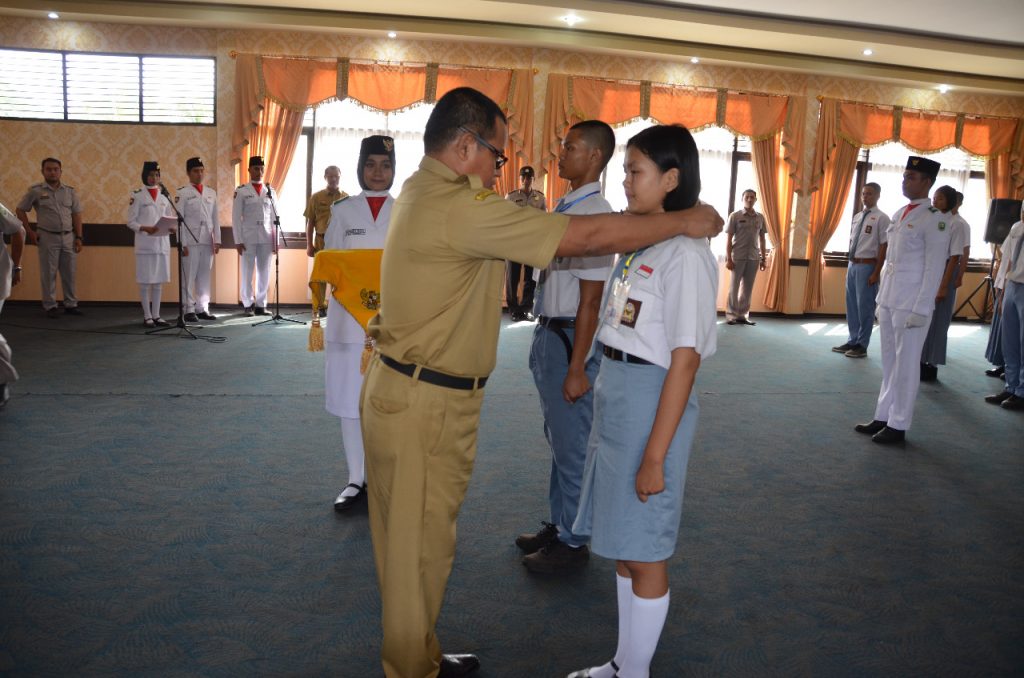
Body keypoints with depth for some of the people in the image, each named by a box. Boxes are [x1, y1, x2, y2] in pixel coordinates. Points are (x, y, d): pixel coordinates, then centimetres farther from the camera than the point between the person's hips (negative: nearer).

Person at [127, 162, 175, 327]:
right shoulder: (137, 196, -1)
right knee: (145, 281, 0)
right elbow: (131, 222, -3)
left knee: (159, 281, 8)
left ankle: (156, 315, 15)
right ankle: (147, 316, 7)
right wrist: (145, 228, -19)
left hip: (162, 242, 4)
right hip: (145, 243, -4)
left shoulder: (164, 195, 11)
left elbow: (171, 217, 14)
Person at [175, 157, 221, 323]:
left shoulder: (211, 193, 13)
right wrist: (182, 244, -10)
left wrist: (217, 240, 6)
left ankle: (202, 309, 15)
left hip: (207, 241, 4)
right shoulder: (182, 193, 0)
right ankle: (189, 310, 4)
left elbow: (215, 218, 13)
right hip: (190, 242, -4)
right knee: (189, 276, -1)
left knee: (205, 276, 7)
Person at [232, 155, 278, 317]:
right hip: (248, 238, -2)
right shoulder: (241, 191, 2)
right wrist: (238, 241, -6)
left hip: (266, 238, 2)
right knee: (247, 272, 2)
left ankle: (261, 304, 13)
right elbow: (236, 217, 0)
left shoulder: (270, 191, 10)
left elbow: (275, 217, 10)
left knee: (264, 273, 4)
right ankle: (248, 305, 12)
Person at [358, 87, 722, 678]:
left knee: (417, 540, 21)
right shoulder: (459, 208, -23)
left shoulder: (423, 192, 10)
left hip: (413, 391, 10)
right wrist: (684, 223, -12)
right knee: (420, 546, 7)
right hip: (425, 405, -10)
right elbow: (587, 236, -23)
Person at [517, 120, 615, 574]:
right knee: (557, 438, 20)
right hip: (549, 332, 10)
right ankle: (559, 525, 38)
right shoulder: (565, 208, 9)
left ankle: (572, 541, 22)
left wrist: (577, 367, -21)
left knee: (571, 442, 5)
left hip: (570, 337, -10)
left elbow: (590, 298, -21)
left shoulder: (594, 213, -18)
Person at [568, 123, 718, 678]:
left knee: (644, 552, 6)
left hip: (650, 401, -9)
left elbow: (685, 358, -18)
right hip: (613, 396, 9)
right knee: (621, 544, 18)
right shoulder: (637, 243, 11)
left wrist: (655, 454, -18)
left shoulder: (685, 253, -15)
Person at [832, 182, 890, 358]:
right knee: (851, 304, 14)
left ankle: (862, 345, 12)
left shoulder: (881, 218, -10)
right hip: (852, 264, 7)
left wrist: (876, 273, -15)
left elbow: (883, 246, -12)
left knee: (864, 306, 1)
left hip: (867, 266, -7)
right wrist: (850, 264, 14)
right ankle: (852, 341, 26)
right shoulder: (857, 216, 12)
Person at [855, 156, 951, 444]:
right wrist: (881, 298, 15)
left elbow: (935, 268, -13)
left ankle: (898, 425, 9)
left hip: (911, 302, -7)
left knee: (905, 365, 1)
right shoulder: (899, 214, 13)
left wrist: (921, 309, -16)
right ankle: (883, 417, 21)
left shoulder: (934, 219, -10)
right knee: (889, 363, 13)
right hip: (889, 299, 7)